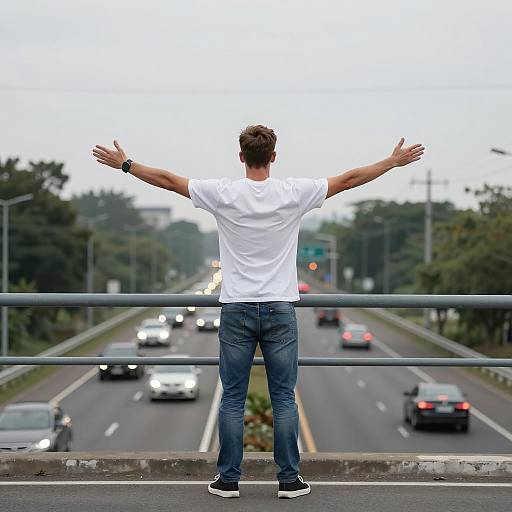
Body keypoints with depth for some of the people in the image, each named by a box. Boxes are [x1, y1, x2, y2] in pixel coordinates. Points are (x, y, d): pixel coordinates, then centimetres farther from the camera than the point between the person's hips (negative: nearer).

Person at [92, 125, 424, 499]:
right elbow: (349, 179, 3)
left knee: (232, 399, 6)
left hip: (236, 311, 0)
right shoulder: (294, 193, -5)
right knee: (284, 398, 5)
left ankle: (228, 479, 9)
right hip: (280, 311, 0)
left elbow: (167, 180, 3)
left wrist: (124, 164, 16)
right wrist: (395, 161, 15)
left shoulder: (223, 194, -6)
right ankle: (289, 479, 8)